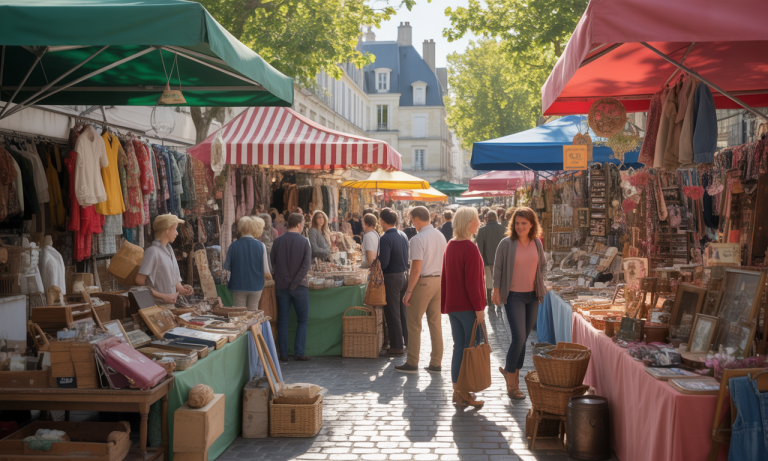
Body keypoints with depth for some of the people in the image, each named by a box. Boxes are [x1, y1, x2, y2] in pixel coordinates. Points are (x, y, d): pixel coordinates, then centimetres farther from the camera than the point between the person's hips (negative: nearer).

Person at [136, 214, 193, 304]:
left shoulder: (169, 250, 15)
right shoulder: (153, 251, -11)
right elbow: (139, 281, -15)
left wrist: (180, 288, 1)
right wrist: (163, 297, -15)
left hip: (171, 302, 7)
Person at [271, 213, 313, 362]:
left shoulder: (278, 241, 0)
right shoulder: (304, 241, -7)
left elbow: (271, 262, 3)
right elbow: (306, 265, -14)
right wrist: (295, 283, -11)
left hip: (281, 286, 2)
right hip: (299, 287, -2)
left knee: (282, 321, 9)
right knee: (303, 321, 9)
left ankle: (283, 354, 8)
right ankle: (299, 352, 3)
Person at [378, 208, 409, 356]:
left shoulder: (385, 238, -18)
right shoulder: (403, 235, 7)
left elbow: (383, 263, -22)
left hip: (391, 278, -8)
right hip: (404, 275, 8)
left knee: (392, 313, 0)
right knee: (403, 312, 17)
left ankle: (397, 346, 4)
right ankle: (405, 341, 26)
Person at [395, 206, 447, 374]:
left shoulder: (418, 239, -16)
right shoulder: (440, 236, 8)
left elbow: (416, 269, -19)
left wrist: (409, 291, -14)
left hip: (423, 282, -7)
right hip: (439, 281, 7)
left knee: (414, 324, 3)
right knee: (435, 323, 11)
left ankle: (412, 364, 8)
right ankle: (436, 363, 14)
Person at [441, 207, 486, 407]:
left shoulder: (450, 246, 9)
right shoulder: (470, 248, -16)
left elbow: (444, 277, 13)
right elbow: (472, 282, -19)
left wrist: (444, 305, 17)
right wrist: (479, 308, -15)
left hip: (453, 306, 8)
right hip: (468, 307, -8)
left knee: (459, 347, 12)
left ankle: (457, 391, 16)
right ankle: (465, 392, 4)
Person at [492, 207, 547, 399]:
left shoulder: (537, 243, 5)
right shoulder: (506, 243, -8)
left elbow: (543, 265, 18)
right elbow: (498, 268, -2)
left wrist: (540, 280, 2)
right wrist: (496, 291, -6)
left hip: (532, 296, 5)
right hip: (514, 296, -5)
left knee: (523, 338, 9)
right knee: (519, 338, -12)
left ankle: (511, 371, 26)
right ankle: (511, 383, 0)